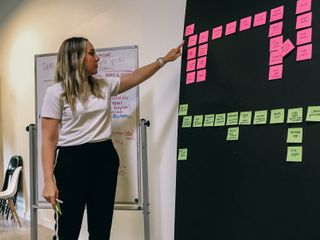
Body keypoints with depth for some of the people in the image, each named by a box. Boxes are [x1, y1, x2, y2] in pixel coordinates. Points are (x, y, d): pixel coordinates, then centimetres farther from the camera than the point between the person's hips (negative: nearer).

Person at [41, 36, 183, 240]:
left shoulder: (104, 86, 11)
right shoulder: (56, 92, -5)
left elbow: (136, 77, 23)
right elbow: (48, 140, -7)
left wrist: (164, 59, 22)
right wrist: (49, 181, -14)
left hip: (104, 158, 5)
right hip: (72, 160, -5)